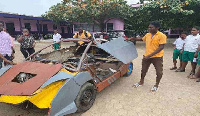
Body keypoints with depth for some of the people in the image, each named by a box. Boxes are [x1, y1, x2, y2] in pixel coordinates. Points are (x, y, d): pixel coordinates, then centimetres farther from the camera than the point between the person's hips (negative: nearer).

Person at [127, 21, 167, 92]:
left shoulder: (162, 36, -14)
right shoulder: (147, 34, 4)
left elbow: (161, 47, -20)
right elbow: (142, 39, 24)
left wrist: (150, 55, -26)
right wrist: (132, 38, 11)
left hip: (157, 57, -5)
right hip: (146, 56, 5)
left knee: (159, 72, 5)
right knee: (143, 70, 15)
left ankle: (156, 85, 28)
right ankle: (141, 82, 36)